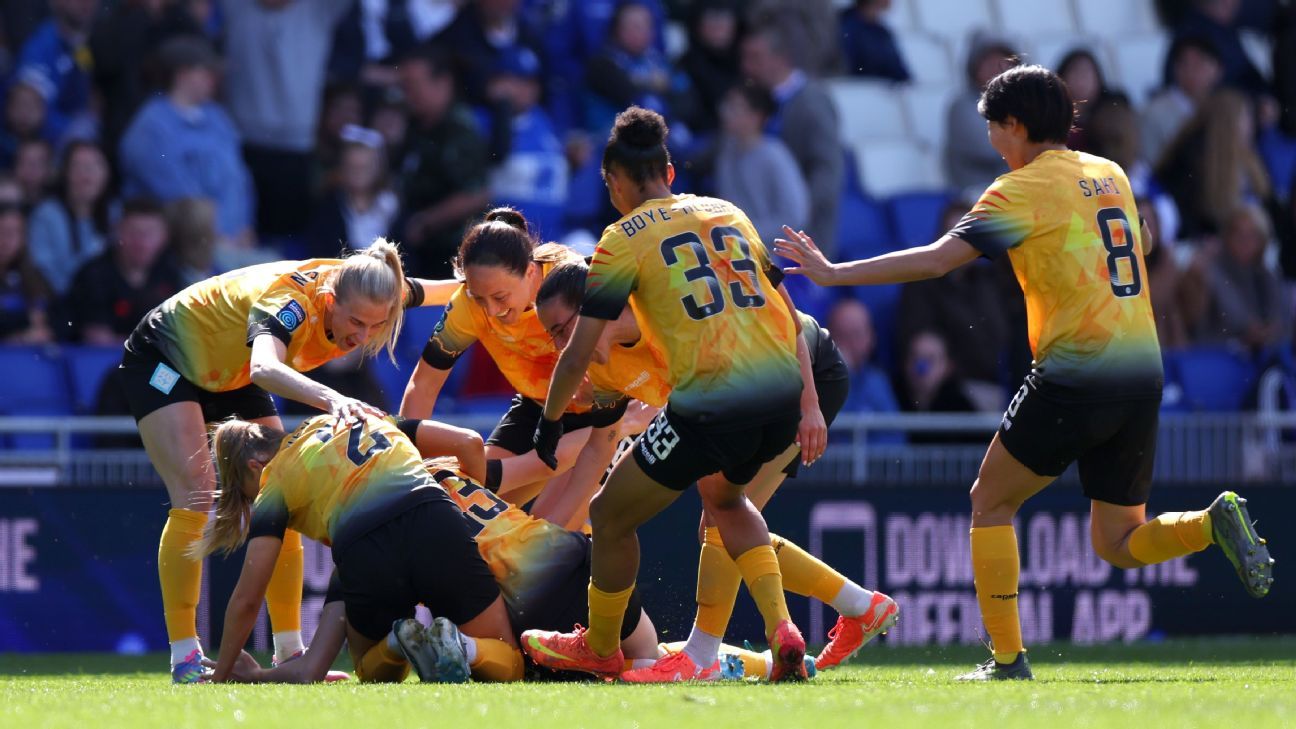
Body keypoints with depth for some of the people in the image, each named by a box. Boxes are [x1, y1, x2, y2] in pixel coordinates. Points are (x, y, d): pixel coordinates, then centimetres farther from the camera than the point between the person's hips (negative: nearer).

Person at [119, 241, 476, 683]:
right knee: (196, 499, -21)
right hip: (163, 360, -7)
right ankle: (184, 659, -21)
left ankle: (289, 652, 4)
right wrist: (330, 398, -78)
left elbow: (420, 292, 7)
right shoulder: (291, 301, -40)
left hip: (229, 377, 8)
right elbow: (265, 369, -62)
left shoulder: (360, 293, -19)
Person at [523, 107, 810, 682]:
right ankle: (781, 629, 16)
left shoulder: (625, 237, 4)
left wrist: (550, 421, 18)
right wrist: (809, 407, 21)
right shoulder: (729, 213, 19)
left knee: (610, 515, 17)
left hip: (709, 407, -6)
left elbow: (578, 354, 3)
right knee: (725, 497, 35)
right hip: (783, 395, 6)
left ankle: (600, 648, 35)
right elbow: (788, 316, 19)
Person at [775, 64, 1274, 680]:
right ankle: (1213, 523, -12)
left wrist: (833, 273, -6)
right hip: (1143, 371, 6)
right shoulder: (1110, 176, 15)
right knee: (1118, 543, 14)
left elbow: (934, 261, -12)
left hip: (1074, 375, -6)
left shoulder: (1023, 190, -6)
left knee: (990, 502, 11)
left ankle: (1007, 659, 5)